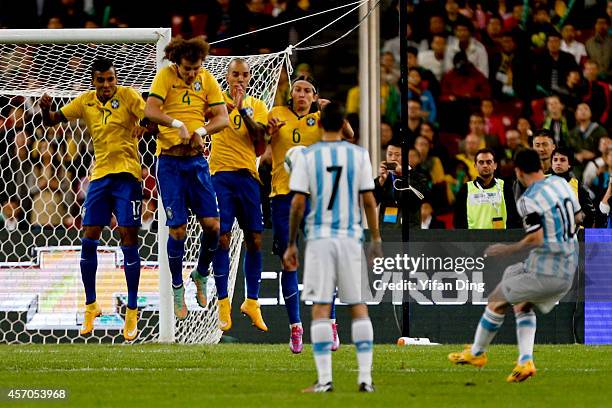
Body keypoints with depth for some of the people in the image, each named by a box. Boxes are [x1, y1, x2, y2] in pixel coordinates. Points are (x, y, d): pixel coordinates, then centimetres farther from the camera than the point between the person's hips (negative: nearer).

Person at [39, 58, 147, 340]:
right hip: (99, 176, 4)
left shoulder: (127, 96, -6)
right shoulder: (85, 102, 6)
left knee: (128, 239, -6)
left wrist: (146, 126, -37)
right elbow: (52, 121, 9)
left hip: (126, 174, -4)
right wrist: (45, 108, -13)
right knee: (88, 240, 0)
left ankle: (132, 311, 1)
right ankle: (91, 305, 14)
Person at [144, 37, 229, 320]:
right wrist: (177, 124, -32)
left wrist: (200, 131, -16)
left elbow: (222, 118, 1)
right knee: (177, 229, -3)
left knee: (212, 224, -4)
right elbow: (150, 110, -19)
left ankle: (201, 274, 21)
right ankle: (177, 289, 13)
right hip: (169, 161, -3)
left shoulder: (207, 79, 3)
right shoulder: (165, 76, -6)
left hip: (197, 159, 3)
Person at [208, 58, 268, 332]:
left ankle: (252, 302, 14)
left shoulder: (257, 106, 9)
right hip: (221, 175, -3)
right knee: (221, 237, -7)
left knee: (255, 240, 2)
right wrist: (229, 105, -28)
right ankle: (223, 304, -2)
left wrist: (243, 110, -12)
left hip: (248, 176, 3)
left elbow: (260, 146, -3)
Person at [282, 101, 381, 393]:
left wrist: (291, 245, 2)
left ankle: (324, 379, -5)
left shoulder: (307, 157, -1)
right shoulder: (358, 155, 2)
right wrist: (376, 241, 6)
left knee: (320, 308, -1)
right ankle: (365, 377, 2)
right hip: (351, 238, 1)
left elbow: (298, 204, -4)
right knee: (359, 307, 6)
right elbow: (369, 201, 0)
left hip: (319, 238, -1)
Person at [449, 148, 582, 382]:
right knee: (522, 306, 24)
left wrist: (507, 250, -10)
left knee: (497, 302, 11)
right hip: (569, 270, 8)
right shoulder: (560, 183, 5)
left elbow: (536, 239, -23)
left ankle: (476, 353, 25)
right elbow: (577, 216, 16)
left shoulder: (529, 200, -18)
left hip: (544, 271, -8)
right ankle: (525, 361, 8)